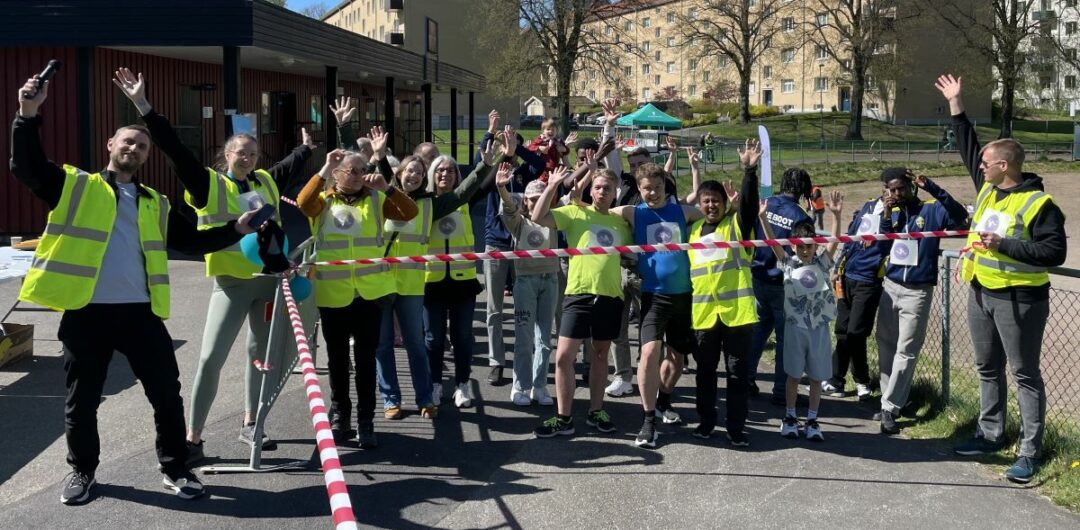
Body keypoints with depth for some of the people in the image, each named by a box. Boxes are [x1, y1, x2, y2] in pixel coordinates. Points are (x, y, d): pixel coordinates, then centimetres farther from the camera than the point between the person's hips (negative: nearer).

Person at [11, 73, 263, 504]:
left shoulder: (155, 204, 17)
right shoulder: (75, 186, 6)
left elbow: (190, 240, 16)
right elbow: (26, 167, -6)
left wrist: (235, 229, 3)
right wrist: (29, 115, -18)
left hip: (140, 311, 3)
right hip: (85, 311, -2)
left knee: (166, 394, 4)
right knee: (81, 399, 9)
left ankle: (175, 469, 18)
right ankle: (82, 470, 27)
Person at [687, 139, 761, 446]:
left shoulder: (737, 224, 2)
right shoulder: (693, 230, 13)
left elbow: (748, 202, -18)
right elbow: (686, 266, 19)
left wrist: (749, 170, -32)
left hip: (737, 310, -3)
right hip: (703, 313, 3)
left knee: (737, 372, 2)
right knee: (705, 371, 12)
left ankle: (736, 427, 10)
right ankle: (706, 421, 25)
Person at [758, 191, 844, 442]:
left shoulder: (822, 262, 2)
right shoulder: (788, 263, -1)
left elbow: (834, 241, -12)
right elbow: (772, 242, -11)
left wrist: (836, 215, -26)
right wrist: (763, 217, -24)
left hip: (819, 327, 1)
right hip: (795, 326, -1)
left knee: (816, 376, 7)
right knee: (793, 374, 8)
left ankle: (812, 421, 16)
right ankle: (790, 417, 21)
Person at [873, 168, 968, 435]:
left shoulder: (932, 210, -6)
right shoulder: (892, 213, 7)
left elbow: (960, 216, -24)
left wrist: (932, 189, -31)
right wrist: (886, 216, -12)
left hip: (917, 292, -5)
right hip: (890, 287, 5)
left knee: (906, 351, -4)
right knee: (886, 345, 8)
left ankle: (889, 408, -3)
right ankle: (890, 401, 19)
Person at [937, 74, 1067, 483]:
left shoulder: (1039, 203, -15)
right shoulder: (987, 188, 7)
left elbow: (1055, 251, -21)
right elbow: (967, 146, 18)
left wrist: (1004, 244, -26)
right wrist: (955, 103, 17)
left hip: (1019, 301, -8)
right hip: (981, 295, 8)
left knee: (1025, 374, -1)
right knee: (987, 369, 17)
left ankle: (1030, 452, 2)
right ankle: (990, 434, 30)